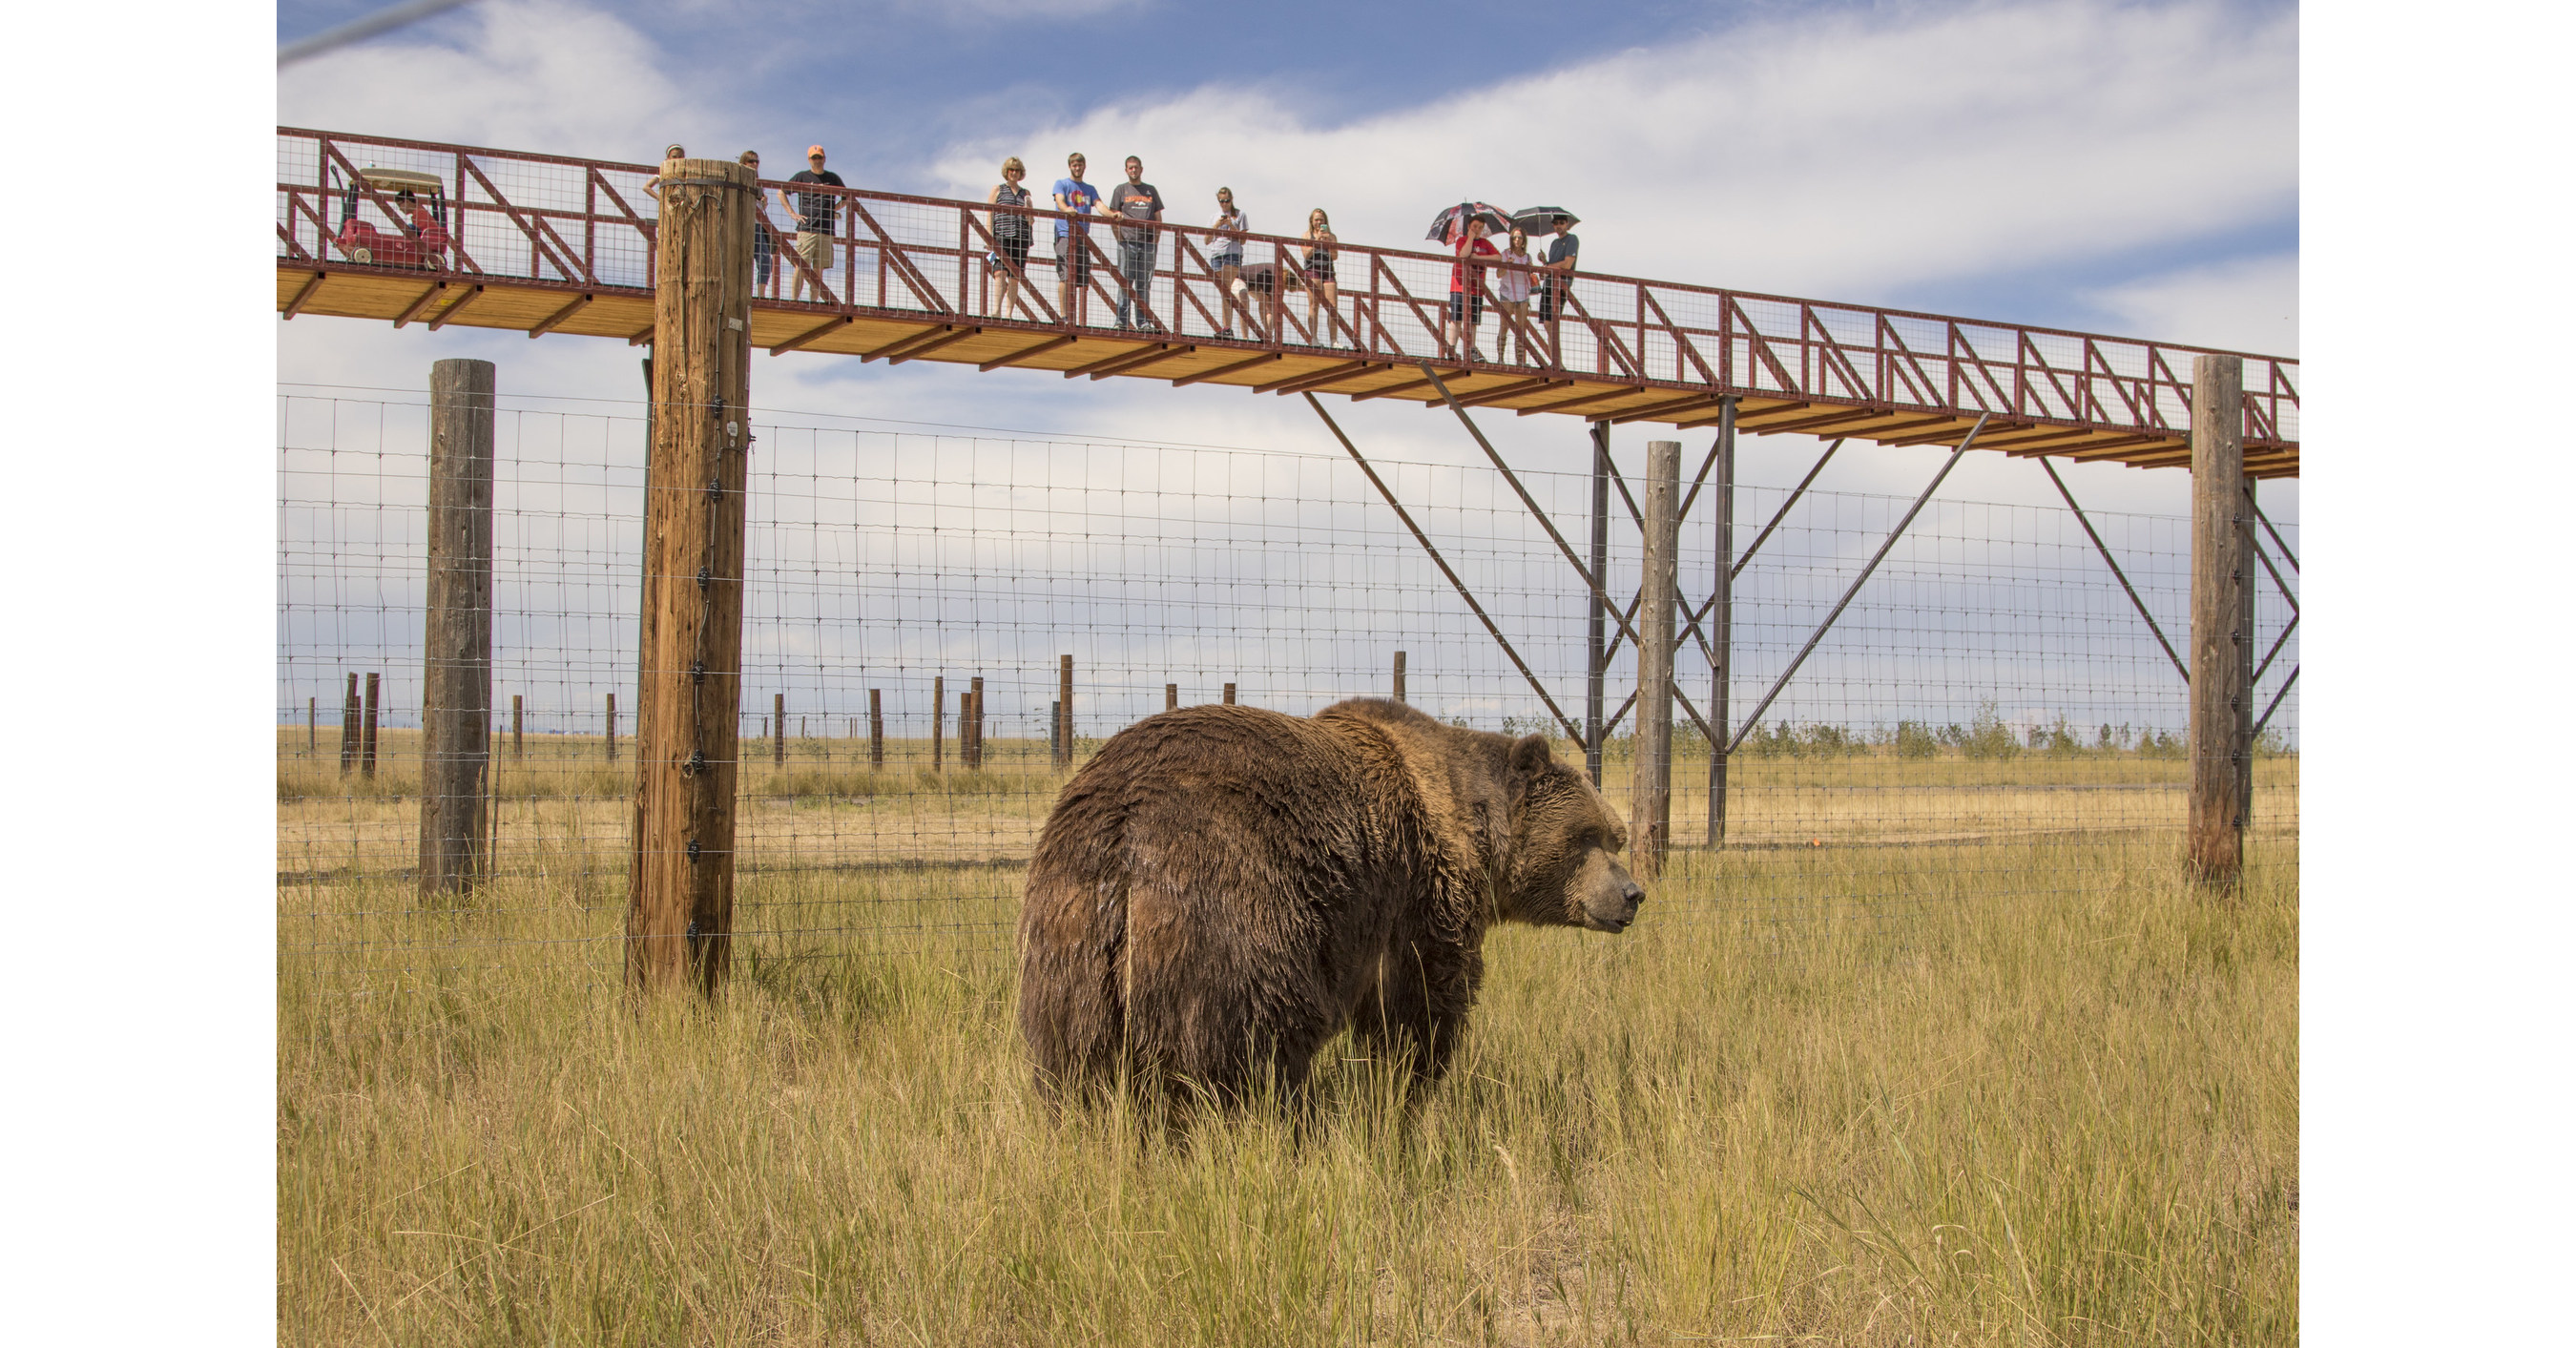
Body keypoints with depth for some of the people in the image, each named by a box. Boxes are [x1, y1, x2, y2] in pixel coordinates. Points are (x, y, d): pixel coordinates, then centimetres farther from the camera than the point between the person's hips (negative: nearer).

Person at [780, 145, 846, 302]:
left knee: (819, 270, 1)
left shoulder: (833, 178, 15)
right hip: (806, 229, -3)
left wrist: (834, 208, 12)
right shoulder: (802, 176, 8)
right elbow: (781, 193, 13)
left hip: (827, 231, 3)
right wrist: (793, 214, 3)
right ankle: (794, 300, -12)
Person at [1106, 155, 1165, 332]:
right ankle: (1122, 321, -6)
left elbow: (1158, 218, 16)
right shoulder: (1120, 190, 10)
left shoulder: (1151, 190, 17)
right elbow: (1113, 217, 4)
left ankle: (1143, 322, 4)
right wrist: (1121, 240, -7)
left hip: (1148, 244, 3)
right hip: (1128, 243, -2)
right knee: (1125, 283, -6)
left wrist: (1156, 241, 4)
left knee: (1144, 285, 3)